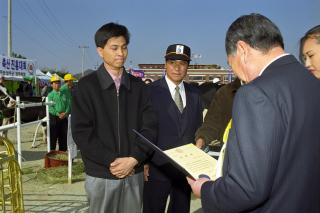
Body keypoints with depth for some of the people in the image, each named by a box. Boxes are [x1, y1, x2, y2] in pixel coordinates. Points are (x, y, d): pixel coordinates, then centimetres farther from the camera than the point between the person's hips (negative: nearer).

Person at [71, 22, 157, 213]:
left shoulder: (138, 86, 6)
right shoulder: (87, 86, -2)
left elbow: (149, 126, 2)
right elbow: (81, 132, -8)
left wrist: (134, 159, -11)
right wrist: (111, 161, -13)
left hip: (134, 173, 2)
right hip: (101, 174, -2)